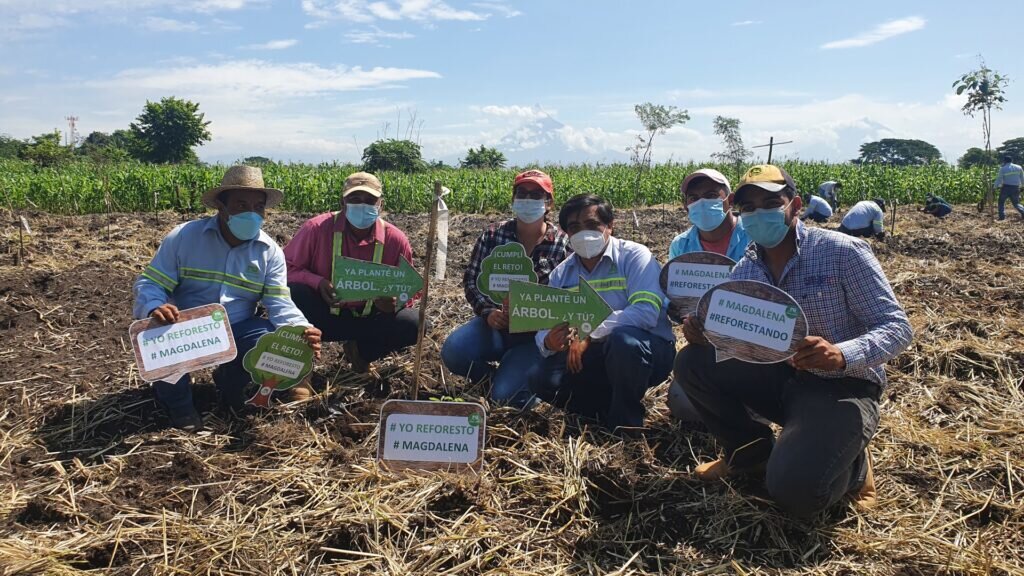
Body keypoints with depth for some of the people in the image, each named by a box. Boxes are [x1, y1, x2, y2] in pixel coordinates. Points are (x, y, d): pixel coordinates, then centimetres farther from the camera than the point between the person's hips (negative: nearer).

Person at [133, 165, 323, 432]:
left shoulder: (270, 252, -3)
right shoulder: (184, 237, -10)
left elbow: (279, 303, -10)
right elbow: (149, 283, -10)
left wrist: (302, 331, -32)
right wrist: (155, 308, -36)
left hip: (237, 331, 2)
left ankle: (229, 384, 10)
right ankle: (176, 399, 1)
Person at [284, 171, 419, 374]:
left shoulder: (396, 240, -12)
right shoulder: (317, 228, -17)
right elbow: (286, 267, -9)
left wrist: (393, 303, -29)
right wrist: (317, 282, -28)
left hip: (369, 319, 2)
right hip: (324, 314, -2)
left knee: (414, 324, -22)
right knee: (293, 293, -32)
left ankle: (361, 350, 2)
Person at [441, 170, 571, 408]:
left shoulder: (564, 244, -5)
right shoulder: (493, 235, 1)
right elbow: (472, 280, 3)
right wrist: (488, 312, -16)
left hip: (536, 333, -3)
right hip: (496, 324, 3)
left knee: (505, 395, -22)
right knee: (453, 352, -26)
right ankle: (491, 376, 8)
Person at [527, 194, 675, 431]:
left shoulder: (634, 256, -10)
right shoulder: (561, 274, 6)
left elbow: (646, 311, -26)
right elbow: (544, 328, 1)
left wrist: (589, 335, -27)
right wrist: (549, 343, -25)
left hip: (648, 350, -4)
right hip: (594, 358, 5)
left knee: (622, 339, -38)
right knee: (540, 377, -18)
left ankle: (625, 422, -13)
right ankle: (609, 411, 1)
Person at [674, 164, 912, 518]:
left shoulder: (842, 252, -14)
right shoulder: (744, 270, 3)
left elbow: (897, 326, -15)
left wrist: (842, 355, -36)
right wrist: (700, 329, -21)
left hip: (841, 386, -6)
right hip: (780, 378, 6)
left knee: (792, 488, -30)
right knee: (692, 363, -11)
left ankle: (848, 464, 7)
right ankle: (751, 451, 7)